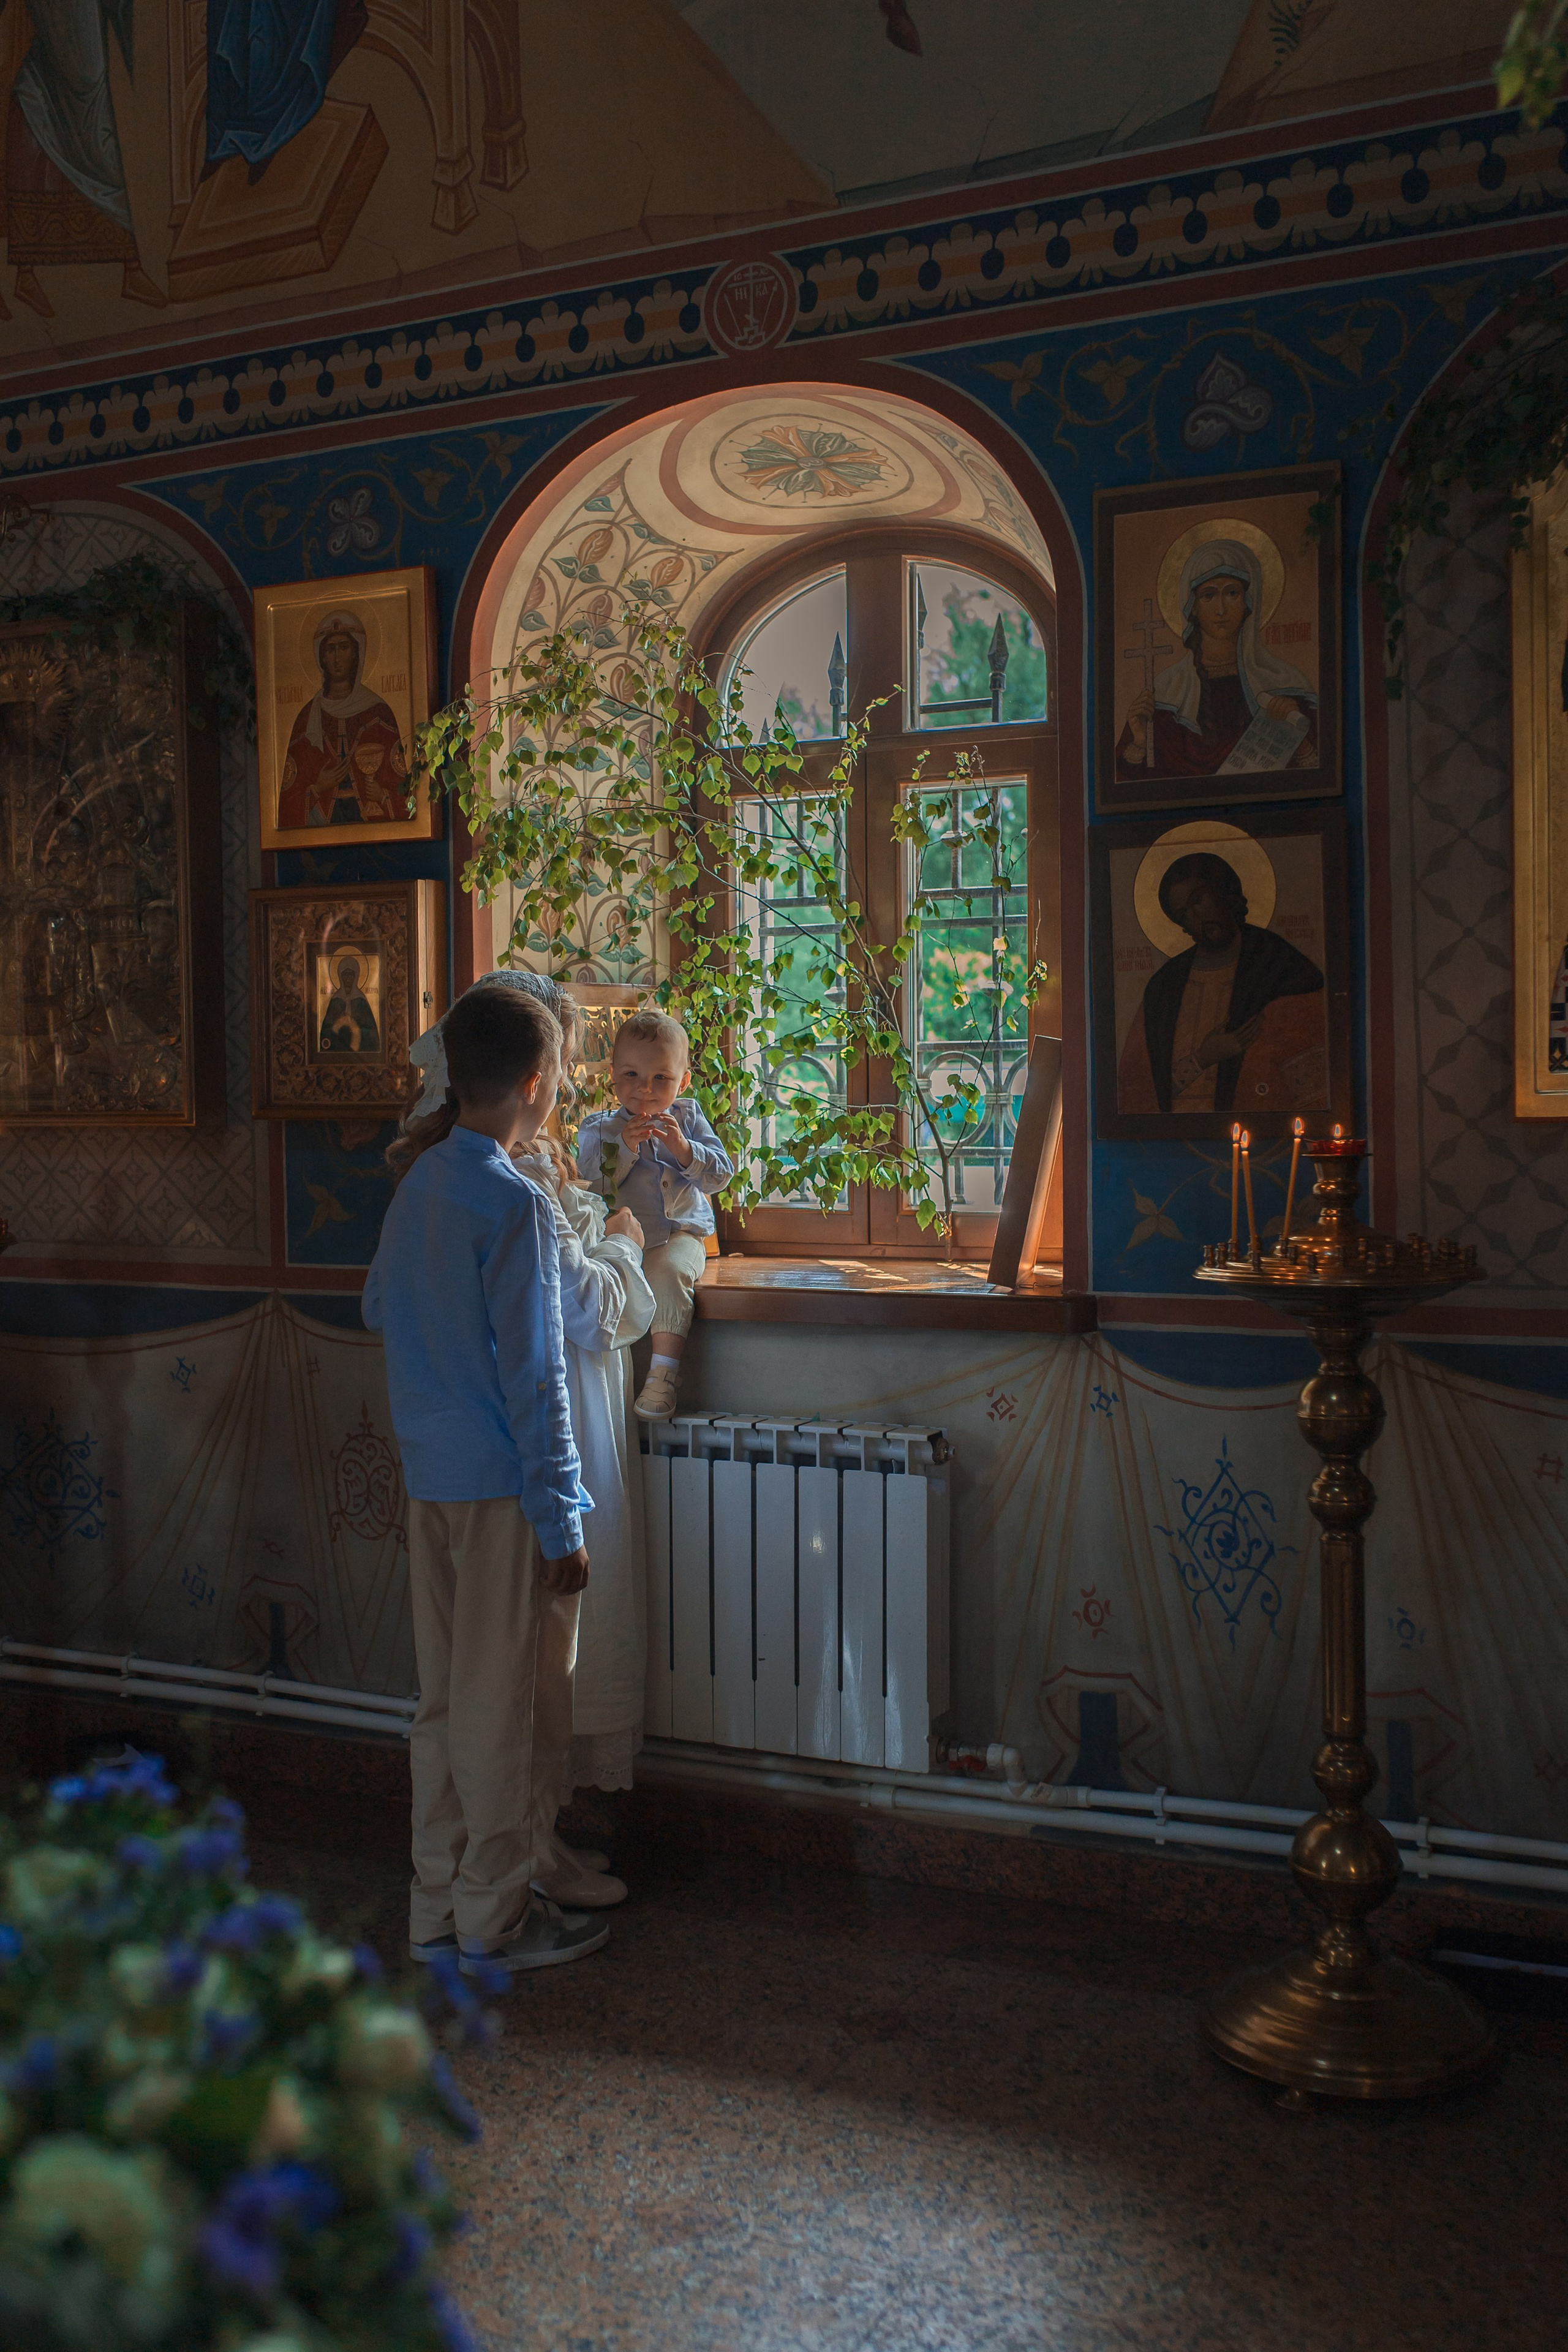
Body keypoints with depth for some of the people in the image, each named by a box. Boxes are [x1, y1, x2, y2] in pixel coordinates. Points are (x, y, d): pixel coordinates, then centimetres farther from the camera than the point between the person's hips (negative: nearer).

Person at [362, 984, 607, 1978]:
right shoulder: (516, 1204, -17)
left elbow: (379, 1308, 21)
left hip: (431, 1478, 8)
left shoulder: (421, 1181, 6)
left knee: (447, 1699, 15)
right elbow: (533, 1379, -18)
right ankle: (496, 1922, 15)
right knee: (509, 1711, 4)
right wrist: (563, 1522, -14)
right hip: (503, 1487, -8)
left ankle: (438, 1910, 25)